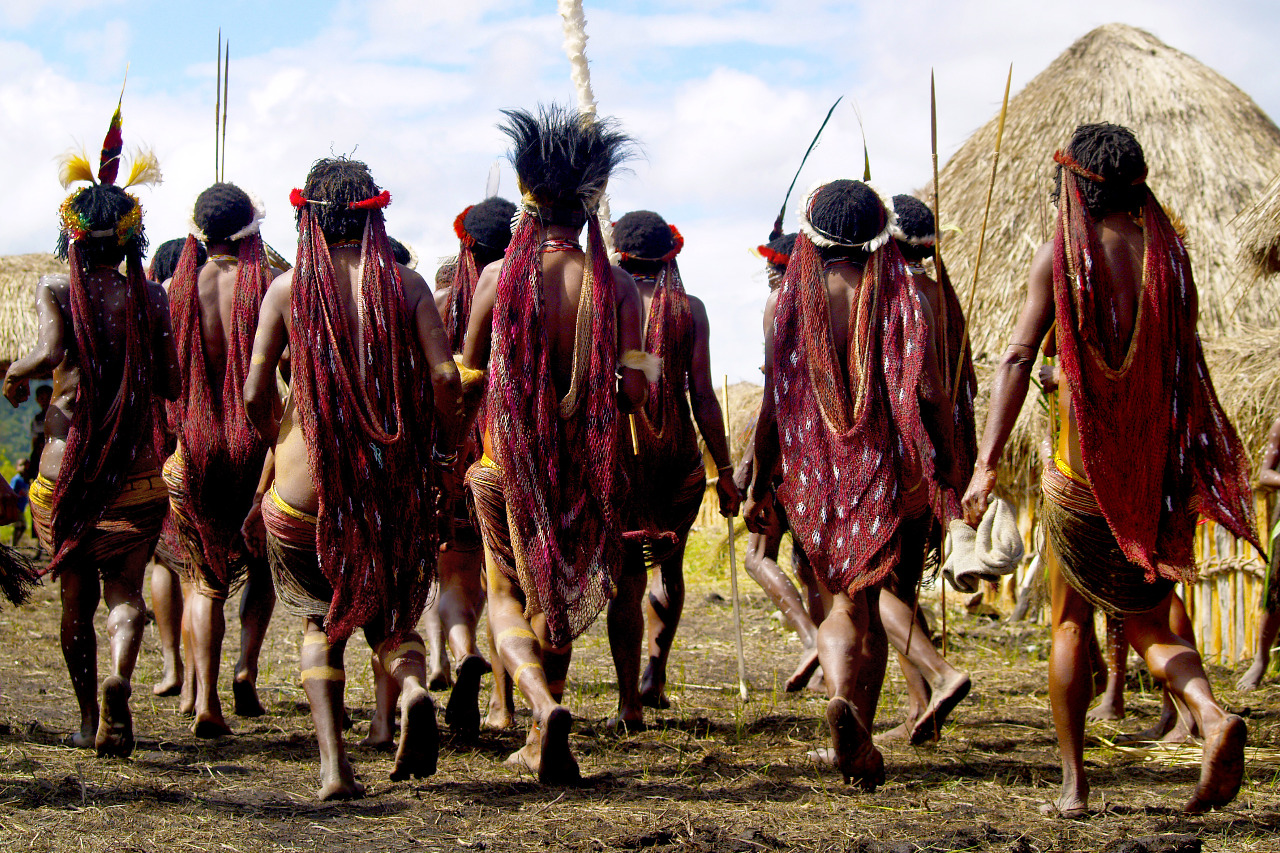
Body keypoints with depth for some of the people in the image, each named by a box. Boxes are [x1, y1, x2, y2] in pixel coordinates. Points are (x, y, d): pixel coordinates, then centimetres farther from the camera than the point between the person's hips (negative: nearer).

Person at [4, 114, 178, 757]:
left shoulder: (55, 289, -5)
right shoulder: (149, 297, -2)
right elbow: (169, 385, -1)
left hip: (64, 463, 0)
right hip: (136, 468, 0)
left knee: (76, 596, 15)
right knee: (124, 592, 4)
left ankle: (88, 717, 22)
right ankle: (119, 676, -25)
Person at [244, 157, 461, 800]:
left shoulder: (288, 287, 0)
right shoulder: (404, 284, 1)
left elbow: (256, 392, -2)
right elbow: (445, 376, -8)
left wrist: (275, 438, 18)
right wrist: (441, 445, 8)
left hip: (307, 480, 0)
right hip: (392, 476, 1)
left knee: (322, 617, 18)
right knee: (390, 612, 17)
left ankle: (333, 764, 0)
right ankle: (409, 686, -18)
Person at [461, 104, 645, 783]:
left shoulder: (499, 278, -7)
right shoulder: (616, 286, -6)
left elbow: (467, 372, 4)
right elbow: (634, 389, -8)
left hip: (509, 458, -2)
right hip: (586, 465, 2)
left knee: (508, 595, 6)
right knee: (558, 594, 18)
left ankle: (545, 706, -23)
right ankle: (542, 745, 23)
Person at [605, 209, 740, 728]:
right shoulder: (689, 309, 0)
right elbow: (702, 396, -4)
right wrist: (725, 470, 0)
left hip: (618, 448, 0)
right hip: (678, 451, 1)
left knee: (627, 575, 3)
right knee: (668, 565, 22)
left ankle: (630, 701, -4)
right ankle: (655, 674, 14)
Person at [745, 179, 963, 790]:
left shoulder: (788, 304, 1)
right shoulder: (905, 301, -2)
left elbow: (775, 403, 0)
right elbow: (930, 395, -7)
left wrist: (759, 486, 6)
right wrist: (946, 468, 3)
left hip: (814, 468, 1)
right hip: (889, 468, -1)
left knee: (844, 599, 11)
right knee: (869, 599, 10)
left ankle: (842, 695, -18)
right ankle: (862, 742, 6)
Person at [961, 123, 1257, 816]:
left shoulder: (1060, 253, -5)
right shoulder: (1167, 250, 5)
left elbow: (1018, 356, -14)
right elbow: (1185, 363, 9)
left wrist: (986, 462, -18)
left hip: (1083, 468, -3)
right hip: (1162, 467, 3)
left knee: (1071, 622, 13)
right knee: (1148, 624, 14)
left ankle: (1073, 784, 12)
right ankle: (1211, 715, -15)